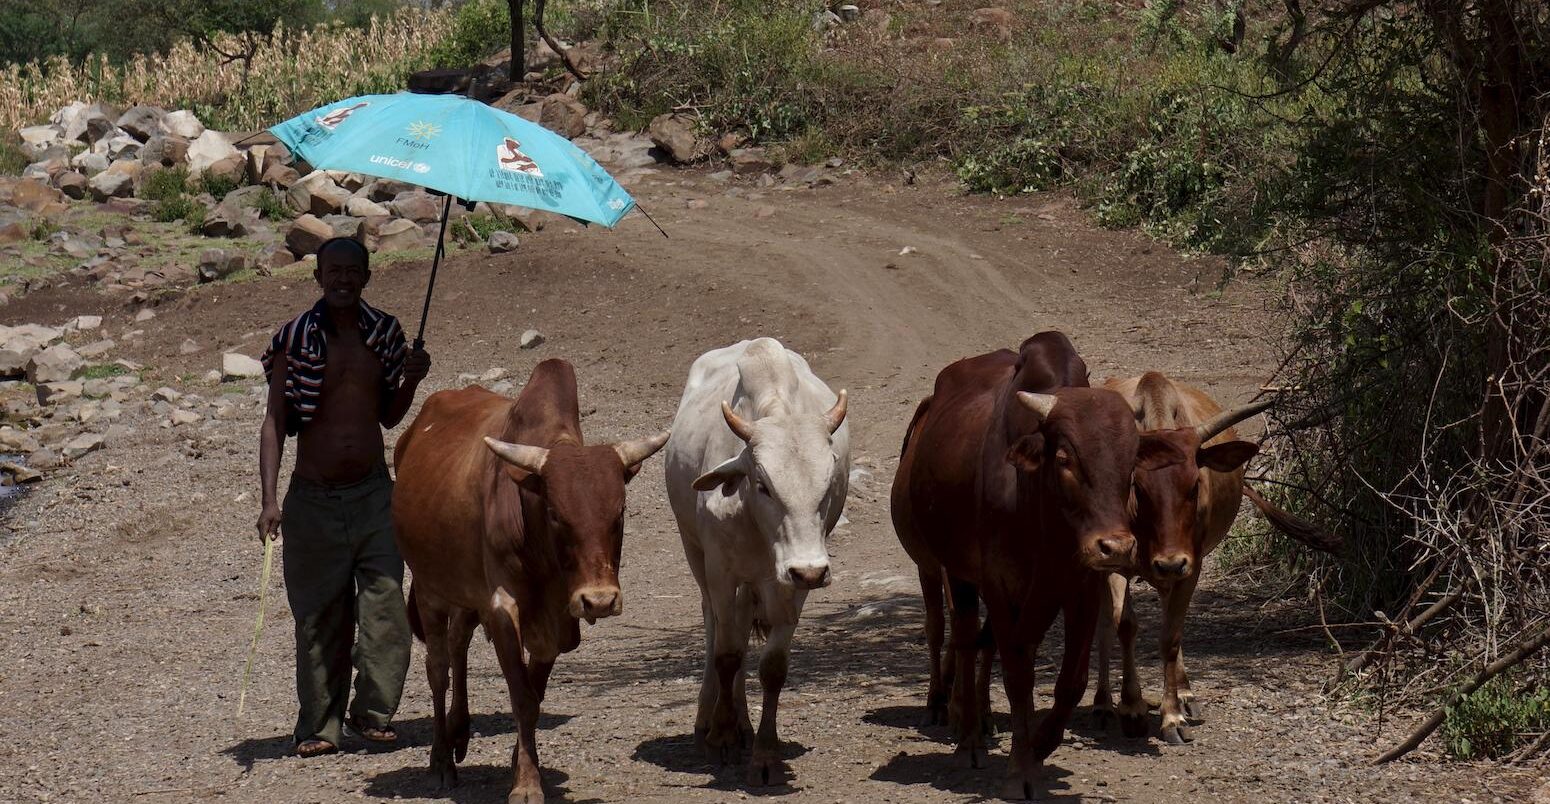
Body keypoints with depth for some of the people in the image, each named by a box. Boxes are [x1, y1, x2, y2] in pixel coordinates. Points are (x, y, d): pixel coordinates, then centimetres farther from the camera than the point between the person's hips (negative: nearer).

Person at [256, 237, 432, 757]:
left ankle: (374, 712, 1)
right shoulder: (294, 338, -4)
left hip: (375, 493, 2)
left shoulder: (385, 333, 7)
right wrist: (269, 500, -13)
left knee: (386, 600, -9)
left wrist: (411, 381, -2)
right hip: (313, 498, -2)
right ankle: (320, 726, 10)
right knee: (319, 615, 2)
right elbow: (275, 421, -4)